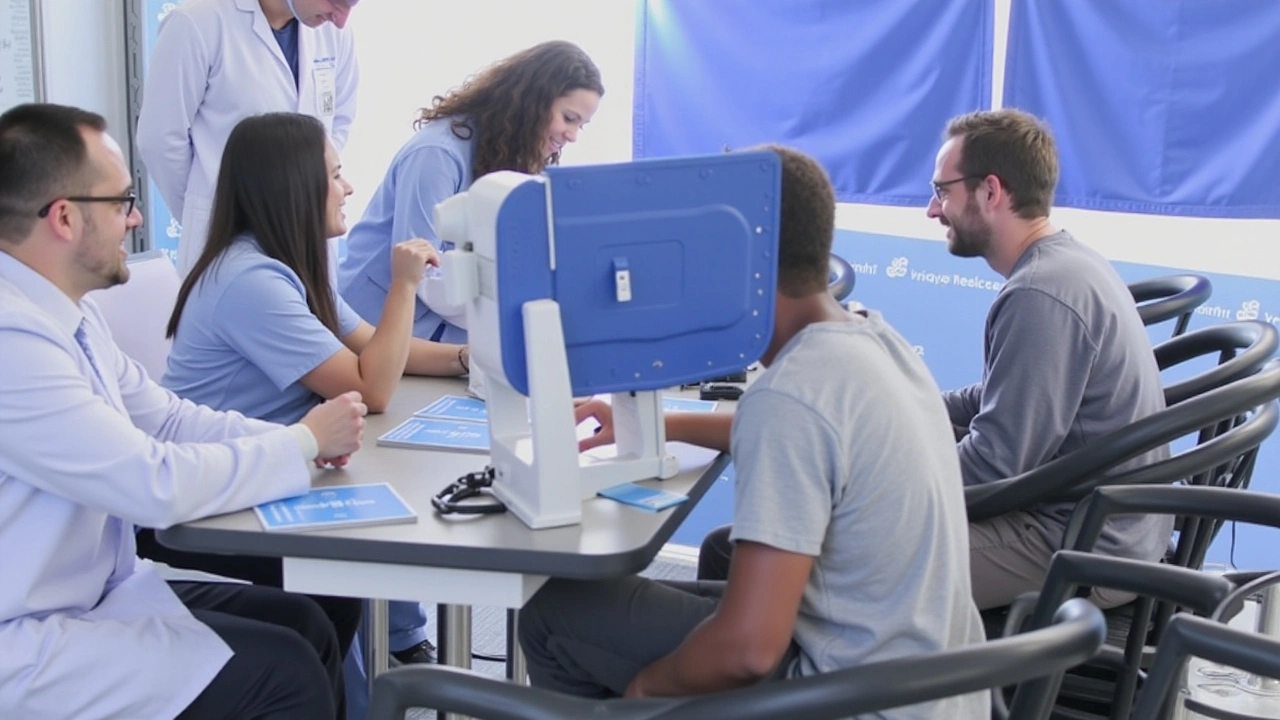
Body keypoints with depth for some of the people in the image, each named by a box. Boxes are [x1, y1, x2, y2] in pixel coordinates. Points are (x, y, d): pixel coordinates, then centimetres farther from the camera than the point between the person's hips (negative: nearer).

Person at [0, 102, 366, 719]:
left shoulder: (63, 309, 4)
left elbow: (164, 418, 10)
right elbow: (157, 484, -25)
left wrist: (294, 437, -6)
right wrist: (306, 443, -12)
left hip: (99, 590, 9)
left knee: (302, 622, 6)